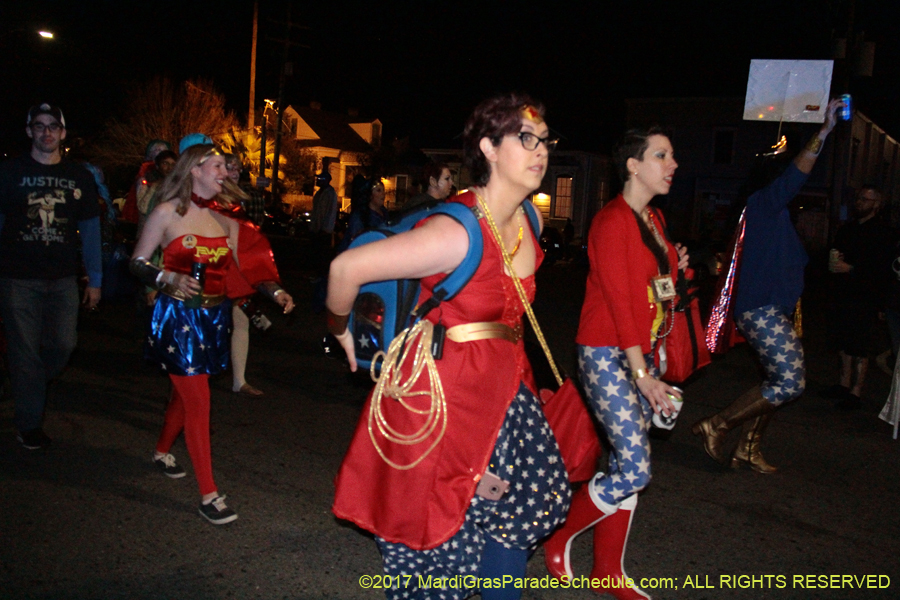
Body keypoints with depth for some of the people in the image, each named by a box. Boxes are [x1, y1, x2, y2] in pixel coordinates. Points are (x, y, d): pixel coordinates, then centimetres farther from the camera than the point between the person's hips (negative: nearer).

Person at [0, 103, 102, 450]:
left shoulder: (79, 177, 8)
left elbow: (91, 230, 10)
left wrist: (94, 279, 8)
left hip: (63, 278, 2)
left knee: (63, 345, 0)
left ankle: (30, 387, 31)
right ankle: (29, 424, 17)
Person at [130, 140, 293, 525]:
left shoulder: (225, 221, 8)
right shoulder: (167, 213, -7)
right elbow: (137, 262, -5)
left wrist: (275, 292, -9)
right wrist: (169, 279, -22)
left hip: (214, 318, 6)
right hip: (177, 316, -5)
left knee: (186, 391, 17)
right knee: (198, 401, -7)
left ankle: (162, 452, 45)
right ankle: (208, 494, 0)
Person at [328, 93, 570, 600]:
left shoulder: (525, 218, 1)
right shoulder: (457, 233, -25)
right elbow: (346, 268, -22)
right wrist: (341, 330, -5)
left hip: (502, 387, 8)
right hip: (444, 390, -8)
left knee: (525, 504, 15)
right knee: (443, 530, 6)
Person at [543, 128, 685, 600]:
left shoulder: (654, 220, 14)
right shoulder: (612, 220, -12)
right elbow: (618, 300, -17)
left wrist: (674, 267, -1)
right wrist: (642, 374, -19)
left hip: (641, 355, 8)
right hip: (606, 355, -8)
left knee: (626, 465, 10)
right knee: (634, 469, -10)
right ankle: (559, 540, 12)